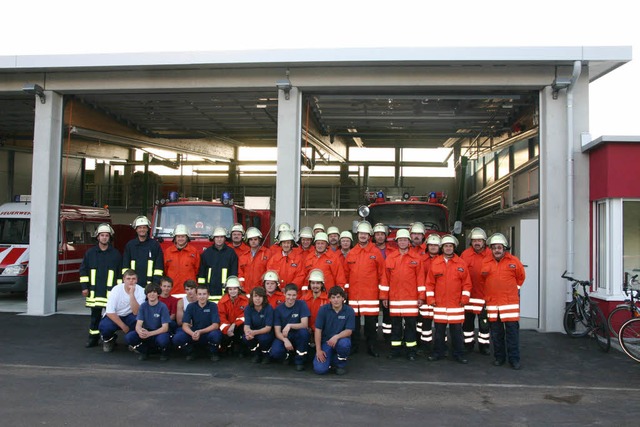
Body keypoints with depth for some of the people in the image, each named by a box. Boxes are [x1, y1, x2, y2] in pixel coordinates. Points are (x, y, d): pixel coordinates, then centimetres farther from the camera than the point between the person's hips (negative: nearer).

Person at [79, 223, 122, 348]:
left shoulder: (116, 254, 4)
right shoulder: (90, 253, 7)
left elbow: (121, 272, 5)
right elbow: (83, 270, 9)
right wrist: (84, 287, 2)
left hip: (111, 291, -1)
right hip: (94, 290, 2)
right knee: (95, 314, 8)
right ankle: (93, 338, 17)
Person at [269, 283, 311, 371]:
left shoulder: (301, 305, -8)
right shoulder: (278, 309, -6)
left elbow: (305, 324, -17)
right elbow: (277, 332, -10)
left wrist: (290, 325, -33)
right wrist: (285, 340, -31)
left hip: (297, 337, 0)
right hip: (283, 337, 0)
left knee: (304, 332, -35)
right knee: (274, 353, -30)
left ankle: (299, 360, -10)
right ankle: (287, 355, 9)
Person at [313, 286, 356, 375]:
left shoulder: (349, 311, -7)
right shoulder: (323, 309, -6)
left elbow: (349, 331, -11)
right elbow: (318, 330, -6)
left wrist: (337, 336, -31)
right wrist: (318, 350, -10)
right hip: (325, 341, 0)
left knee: (344, 343, -38)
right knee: (320, 369, -20)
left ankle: (341, 364, -4)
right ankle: (330, 358, 17)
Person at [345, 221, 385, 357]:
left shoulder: (376, 253, 1)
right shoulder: (351, 253, 8)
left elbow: (382, 273, 1)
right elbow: (346, 273, 11)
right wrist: (345, 290, 7)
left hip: (371, 295, -2)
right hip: (353, 294, 2)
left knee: (371, 322, 3)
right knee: (353, 321, 8)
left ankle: (371, 347, 14)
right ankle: (353, 346, 20)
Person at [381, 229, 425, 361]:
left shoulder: (416, 258, 1)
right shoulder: (390, 258, 5)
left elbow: (420, 278, 1)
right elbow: (385, 278, 6)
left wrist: (421, 296, -3)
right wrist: (384, 296, 4)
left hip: (411, 298, -2)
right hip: (394, 298, 2)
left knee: (410, 324, 2)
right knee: (395, 324, 8)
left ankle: (411, 351, 12)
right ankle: (395, 350, 18)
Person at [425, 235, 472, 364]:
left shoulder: (461, 263, 1)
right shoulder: (435, 263, 1)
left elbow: (467, 282, 3)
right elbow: (430, 282, 3)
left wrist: (464, 299, -2)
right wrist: (430, 299, -1)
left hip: (456, 304, -1)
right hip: (439, 304, 1)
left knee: (457, 331, 6)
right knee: (439, 330, 9)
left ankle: (459, 354, 17)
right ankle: (438, 352, 21)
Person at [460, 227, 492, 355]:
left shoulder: (490, 255, -6)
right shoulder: (465, 254, -4)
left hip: (485, 295, -1)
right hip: (468, 294, 1)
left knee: (484, 322, 7)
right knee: (467, 320, 11)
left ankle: (484, 345, 21)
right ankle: (468, 343, 25)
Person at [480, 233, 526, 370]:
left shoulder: (514, 261, -2)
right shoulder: (485, 262, 3)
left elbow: (521, 277, 14)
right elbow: (482, 280, 18)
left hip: (510, 302, -2)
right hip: (492, 302, 2)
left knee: (512, 331, -1)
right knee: (496, 332, 10)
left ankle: (514, 359, 8)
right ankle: (499, 357, 21)